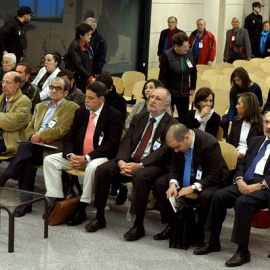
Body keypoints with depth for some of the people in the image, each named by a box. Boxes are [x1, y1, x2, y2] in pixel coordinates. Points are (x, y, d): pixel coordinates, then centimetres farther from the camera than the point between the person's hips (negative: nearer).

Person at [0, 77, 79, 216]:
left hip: (54, 148, -5)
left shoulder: (72, 108, 7)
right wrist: (34, 137, -2)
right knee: (27, 160, -31)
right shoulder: (40, 106, 27)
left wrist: (41, 136, -12)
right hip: (35, 147, 5)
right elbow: (30, 128, 22)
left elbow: (63, 130, -6)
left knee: (26, 147, -33)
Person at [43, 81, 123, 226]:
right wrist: (70, 155, -11)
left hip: (100, 157, -6)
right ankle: (57, 200, -13)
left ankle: (81, 208, -27)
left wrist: (87, 158, -22)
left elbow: (111, 143, -15)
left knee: (92, 167, -40)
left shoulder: (114, 115, -7)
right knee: (49, 160, -11)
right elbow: (69, 137, 12)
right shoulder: (80, 113, 11)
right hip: (77, 155, 6)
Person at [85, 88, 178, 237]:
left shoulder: (172, 125, -3)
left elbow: (163, 151, -15)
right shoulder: (138, 118, 16)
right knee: (102, 170, -16)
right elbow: (126, 141, 6)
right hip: (129, 160, 6)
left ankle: (138, 225, -28)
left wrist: (139, 165, -25)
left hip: (153, 164, -6)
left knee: (141, 176, -38)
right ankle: (99, 217, -6)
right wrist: (121, 161, -14)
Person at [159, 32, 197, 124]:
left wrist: (193, 88, 11)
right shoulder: (167, 56, -14)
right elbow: (162, 77, -9)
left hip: (184, 93, 3)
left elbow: (194, 72, 11)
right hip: (170, 93, -3)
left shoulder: (190, 53, -3)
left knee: (183, 119, 8)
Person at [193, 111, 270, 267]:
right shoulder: (256, 140, 22)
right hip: (245, 184, 7)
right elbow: (242, 164, 20)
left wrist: (257, 186, -20)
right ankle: (214, 241, -6)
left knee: (242, 202, -32)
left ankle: (243, 251, -23)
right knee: (218, 196, -16)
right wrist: (240, 180, -1)